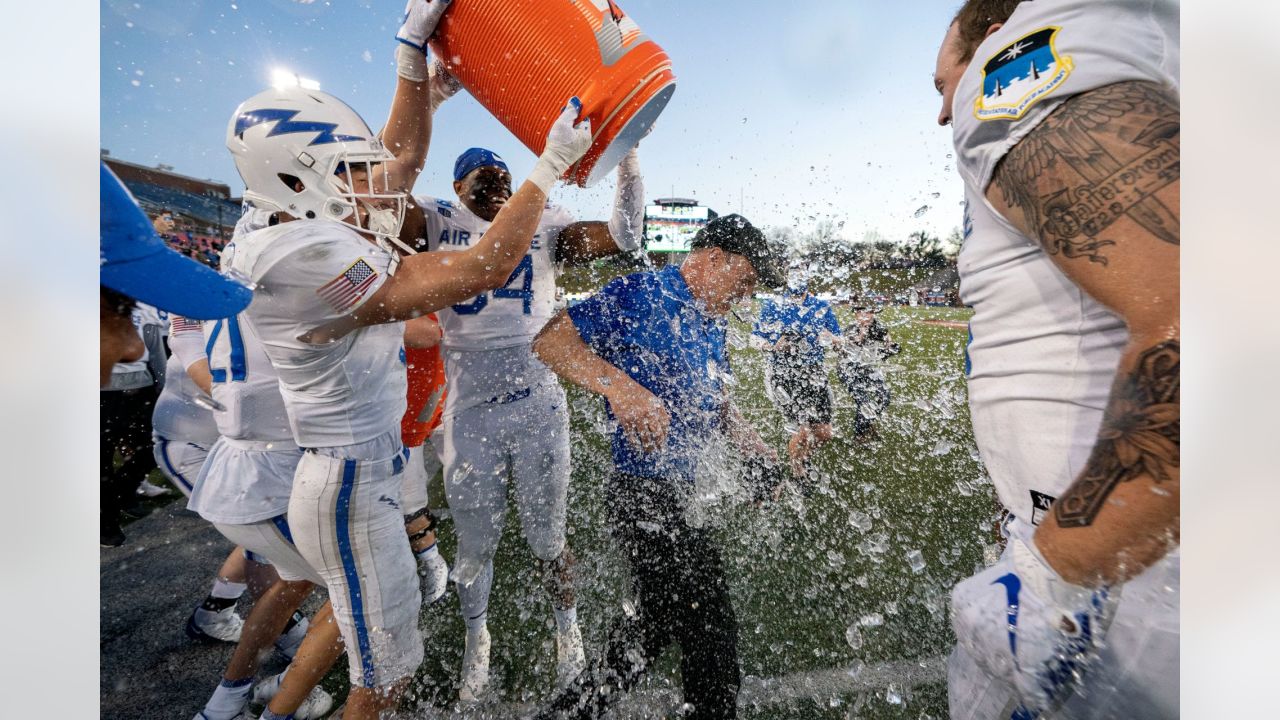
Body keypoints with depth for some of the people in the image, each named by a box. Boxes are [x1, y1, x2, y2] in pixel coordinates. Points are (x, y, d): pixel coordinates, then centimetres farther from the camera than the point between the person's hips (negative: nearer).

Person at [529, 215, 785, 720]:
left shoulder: (711, 324, 13)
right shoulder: (641, 295, -13)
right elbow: (549, 340, -19)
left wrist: (755, 448, 8)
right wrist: (620, 387, -33)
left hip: (681, 493, 10)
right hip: (646, 495, -10)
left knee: (659, 622, 25)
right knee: (711, 631, 4)